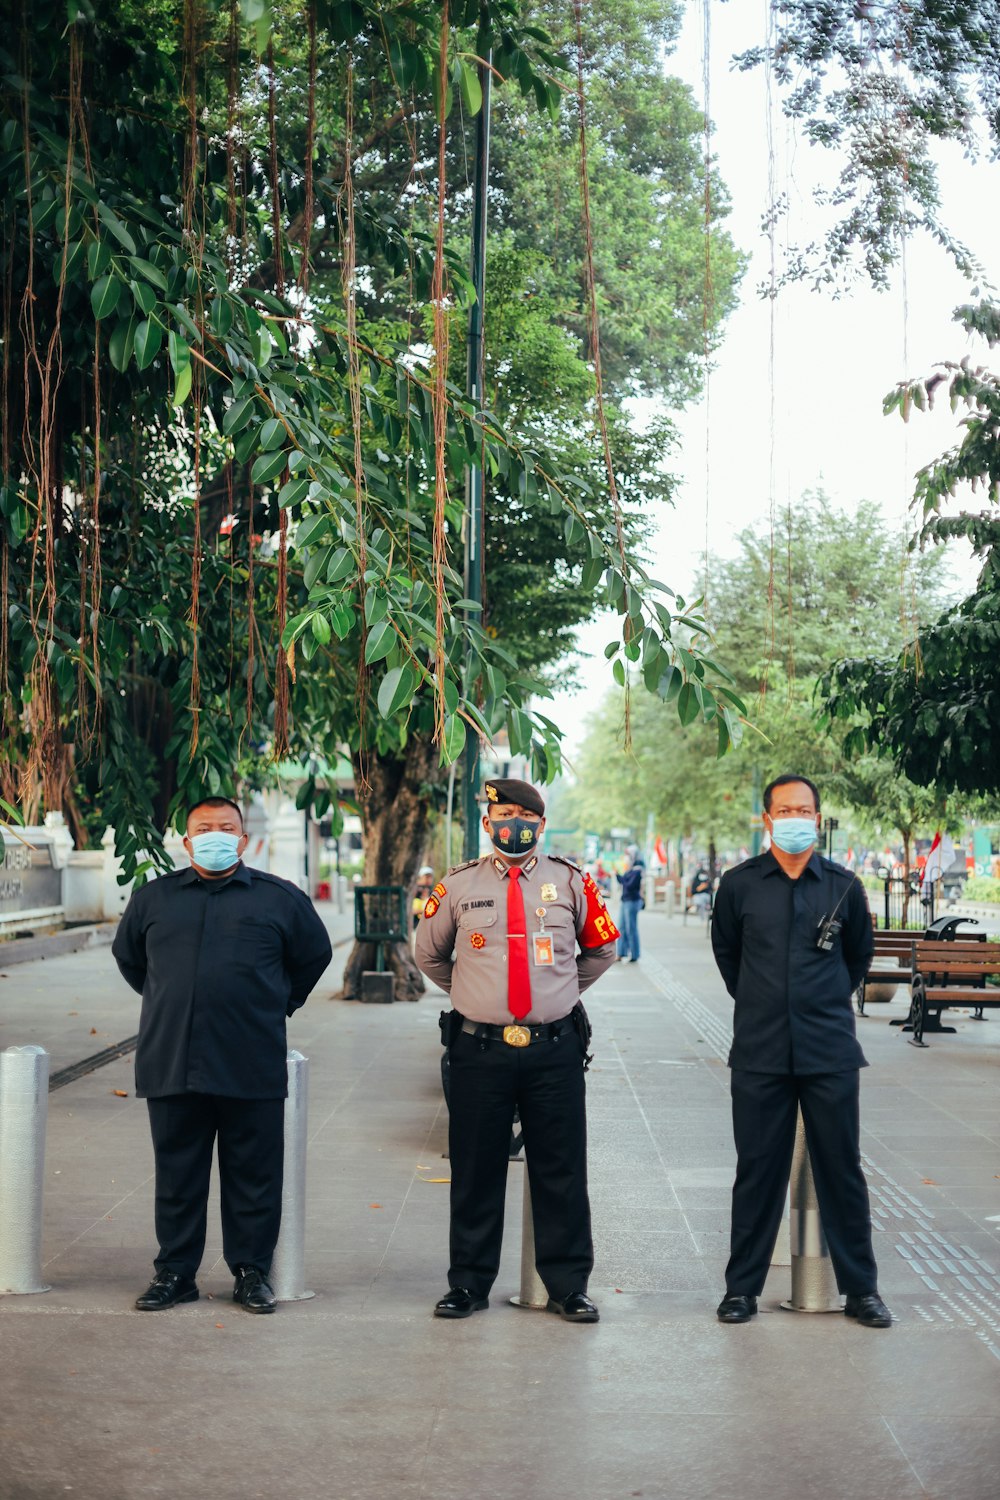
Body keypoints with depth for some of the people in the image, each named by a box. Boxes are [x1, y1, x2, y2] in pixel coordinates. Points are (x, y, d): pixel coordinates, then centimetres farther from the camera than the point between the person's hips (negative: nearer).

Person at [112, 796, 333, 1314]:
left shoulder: (280, 898, 6)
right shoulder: (153, 898, 10)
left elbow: (314, 956, 18)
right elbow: (128, 956, 25)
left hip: (253, 1070, -1)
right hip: (171, 1066, 2)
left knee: (254, 1175, 3)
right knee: (177, 1174, 8)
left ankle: (251, 1272, 14)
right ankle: (175, 1272, 18)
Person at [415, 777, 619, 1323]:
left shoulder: (571, 882, 5)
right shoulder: (459, 886, 4)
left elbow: (601, 949, 21)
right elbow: (429, 953, 21)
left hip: (555, 1048, 0)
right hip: (479, 1048, 0)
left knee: (561, 1171, 3)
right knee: (475, 1171, 6)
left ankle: (567, 1286, 14)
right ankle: (469, 1283, 18)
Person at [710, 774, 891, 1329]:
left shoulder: (843, 887, 2)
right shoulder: (739, 885, 0)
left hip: (829, 1052, 0)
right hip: (760, 1053, 0)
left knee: (841, 1168, 5)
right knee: (757, 1171, 5)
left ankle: (861, 1288, 15)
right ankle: (742, 1287, 16)